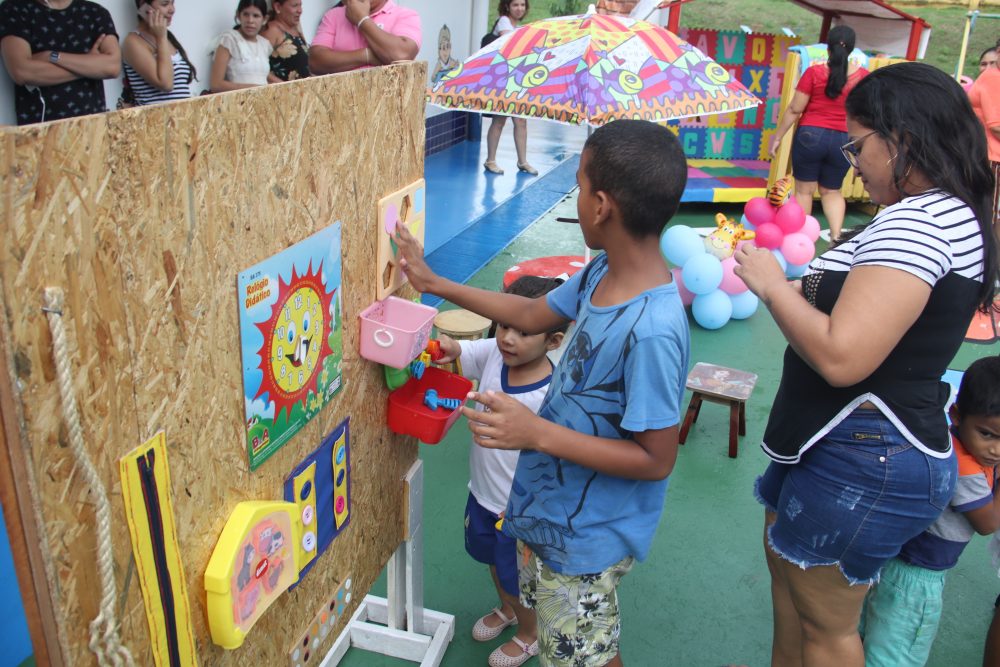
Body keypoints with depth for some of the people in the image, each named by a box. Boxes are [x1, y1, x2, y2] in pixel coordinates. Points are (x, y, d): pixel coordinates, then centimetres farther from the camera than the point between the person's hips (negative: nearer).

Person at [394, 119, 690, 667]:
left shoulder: (652, 331, -34)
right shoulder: (602, 273, -8)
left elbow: (656, 459, -26)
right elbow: (533, 315, 9)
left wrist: (538, 432, -30)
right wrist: (433, 284, 11)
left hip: (586, 538, -8)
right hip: (550, 510, 8)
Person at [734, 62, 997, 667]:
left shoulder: (914, 223, -25)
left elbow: (840, 357, -33)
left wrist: (772, 285, -18)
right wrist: (803, 281, 5)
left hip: (863, 458, -11)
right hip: (870, 441, 11)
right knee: (785, 560, 29)